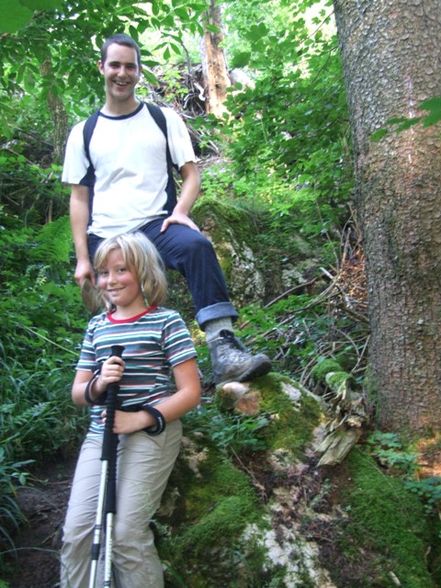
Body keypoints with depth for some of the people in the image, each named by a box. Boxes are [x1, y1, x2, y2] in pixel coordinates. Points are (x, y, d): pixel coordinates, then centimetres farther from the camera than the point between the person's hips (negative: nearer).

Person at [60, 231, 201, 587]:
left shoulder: (166, 321, -4)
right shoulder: (97, 326, 11)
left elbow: (190, 392, -7)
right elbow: (78, 393, 14)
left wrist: (140, 419, -17)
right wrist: (97, 386, -10)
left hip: (151, 435, -5)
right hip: (100, 435, 5)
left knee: (125, 534, -8)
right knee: (76, 531, 0)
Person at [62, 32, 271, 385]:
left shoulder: (163, 118, 11)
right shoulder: (84, 133, 13)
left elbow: (191, 173, 7)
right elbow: (79, 198, 11)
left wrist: (180, 211, -15)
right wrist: (82, 258, 2)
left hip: (156, 224, -2)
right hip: (105, 238, 3)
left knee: (197, 245, -33)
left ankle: (223, 347, -40)